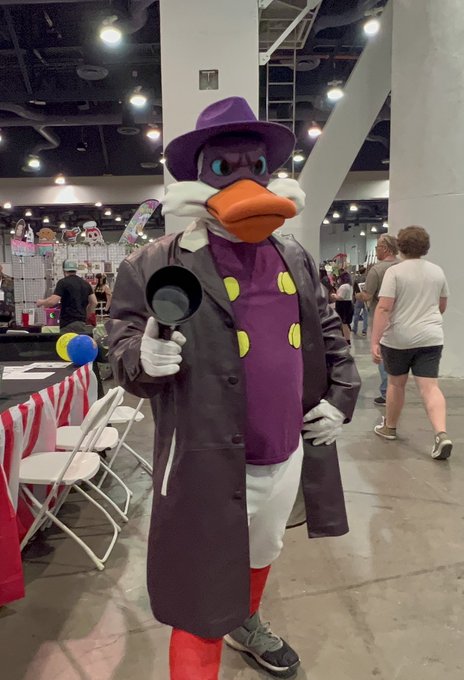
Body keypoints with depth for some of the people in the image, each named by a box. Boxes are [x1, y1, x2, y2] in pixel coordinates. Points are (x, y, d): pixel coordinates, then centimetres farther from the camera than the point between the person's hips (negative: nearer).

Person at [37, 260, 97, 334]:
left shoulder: (63, 282, -6)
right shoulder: (85, 284, 13)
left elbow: (53, 301, -14)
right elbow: (94, 302, 12)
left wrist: (41, 302, 5)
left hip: (68, 323, -6)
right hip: (82, 323, 6)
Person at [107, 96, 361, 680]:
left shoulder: (296, 259, 6)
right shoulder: (155, 267, -12)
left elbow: (329, 334, 15)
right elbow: (122, 347, -8)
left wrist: (340, 397, 4)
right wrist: (144, 358, -29)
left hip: (289, 456, 7)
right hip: (208, 468, -6)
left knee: (261, 556, 31)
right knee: (202, 606, 6)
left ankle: (246, 626, 61)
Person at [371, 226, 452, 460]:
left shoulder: (394, 271, -8)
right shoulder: (437, 271, 8)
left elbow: (384, 308, -16)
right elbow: (442, 306, 19)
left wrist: (375, 341, -16)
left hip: (398, 338, -3)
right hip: (431, 338, 3)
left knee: (396, 383, 14)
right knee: (430, 387, -1)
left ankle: (389, 427, 30)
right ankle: (441, 435, -17)